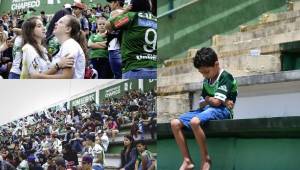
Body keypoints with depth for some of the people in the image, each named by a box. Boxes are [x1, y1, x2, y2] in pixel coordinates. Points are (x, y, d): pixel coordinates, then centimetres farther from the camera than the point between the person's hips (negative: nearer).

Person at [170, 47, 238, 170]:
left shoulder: (225, 77, -9)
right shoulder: (206, 81, 15)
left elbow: (216, 102, -17)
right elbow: (202, 104, 11)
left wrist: (207, 99, 5)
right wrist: (211, 101, -9)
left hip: (221, 111, -8)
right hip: (207, 110, 9)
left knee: (195, 121, -37)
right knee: (175, 123, -7)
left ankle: (206, 159, -21)